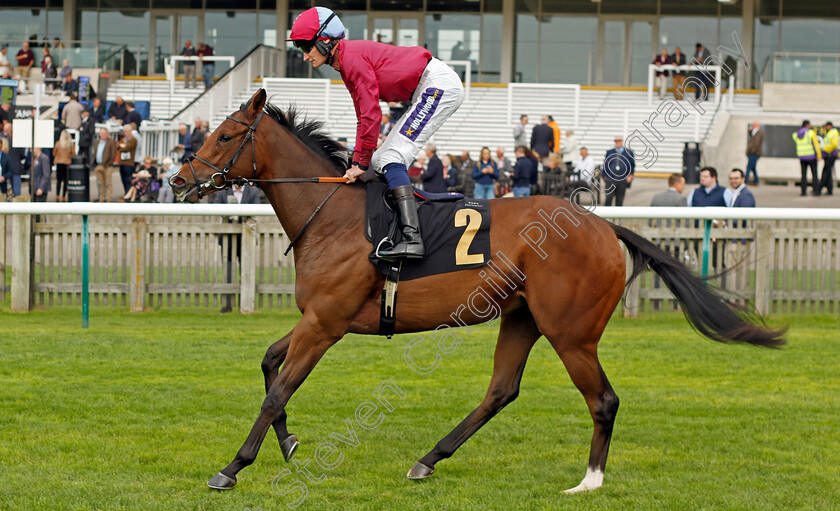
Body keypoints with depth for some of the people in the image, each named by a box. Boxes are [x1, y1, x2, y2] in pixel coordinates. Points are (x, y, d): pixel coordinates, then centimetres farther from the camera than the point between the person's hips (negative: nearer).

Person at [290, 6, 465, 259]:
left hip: (439, 84, -10)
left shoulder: (352, 58, -15)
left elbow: (371, 115, -17)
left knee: (391, 158, -18)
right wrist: (358, 162, 17)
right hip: (428, 92, 10)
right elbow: (364, 117, 20)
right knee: (379, 160, 11)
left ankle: (412, 238, -30)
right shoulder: (346, 62, 15)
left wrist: (361, 162, -11)